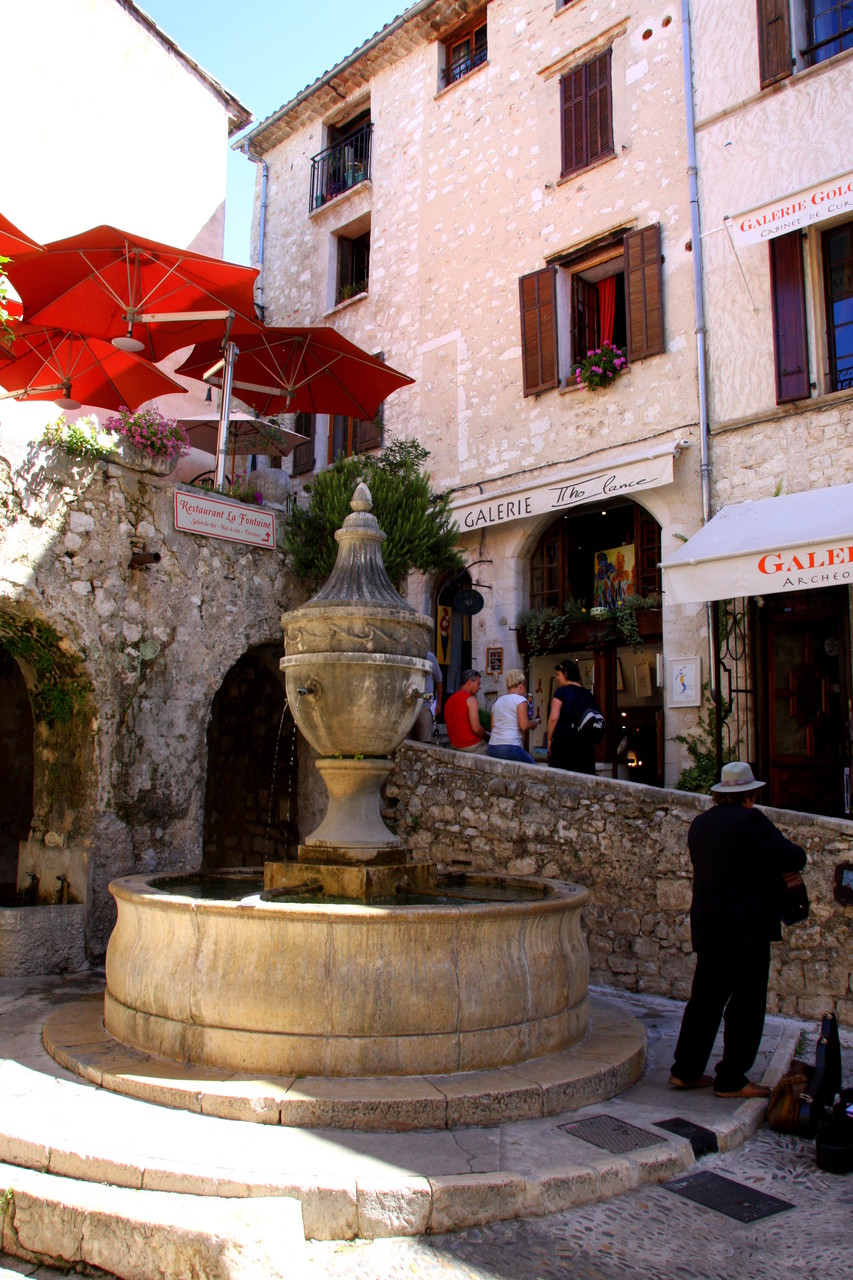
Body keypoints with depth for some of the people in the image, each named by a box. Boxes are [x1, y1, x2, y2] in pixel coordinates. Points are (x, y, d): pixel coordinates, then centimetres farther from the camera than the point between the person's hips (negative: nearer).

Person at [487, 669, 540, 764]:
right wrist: (535, 722, 9)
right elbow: (524, 726, -11)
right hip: (510, 747, -7)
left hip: (492, 747, 7)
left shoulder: (498, 701, 19)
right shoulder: (520, 699, -2)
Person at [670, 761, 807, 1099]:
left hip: (707, 928, 8)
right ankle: (731, 1080, 10)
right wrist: (795, 854, 7)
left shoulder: (699, 824, 10)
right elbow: (794, 859, -15)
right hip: (747, 930, -7)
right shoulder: (750, 820, -14)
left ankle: (685, 1070, 19)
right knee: (746, 1005, 4)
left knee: (705, 999, 14)